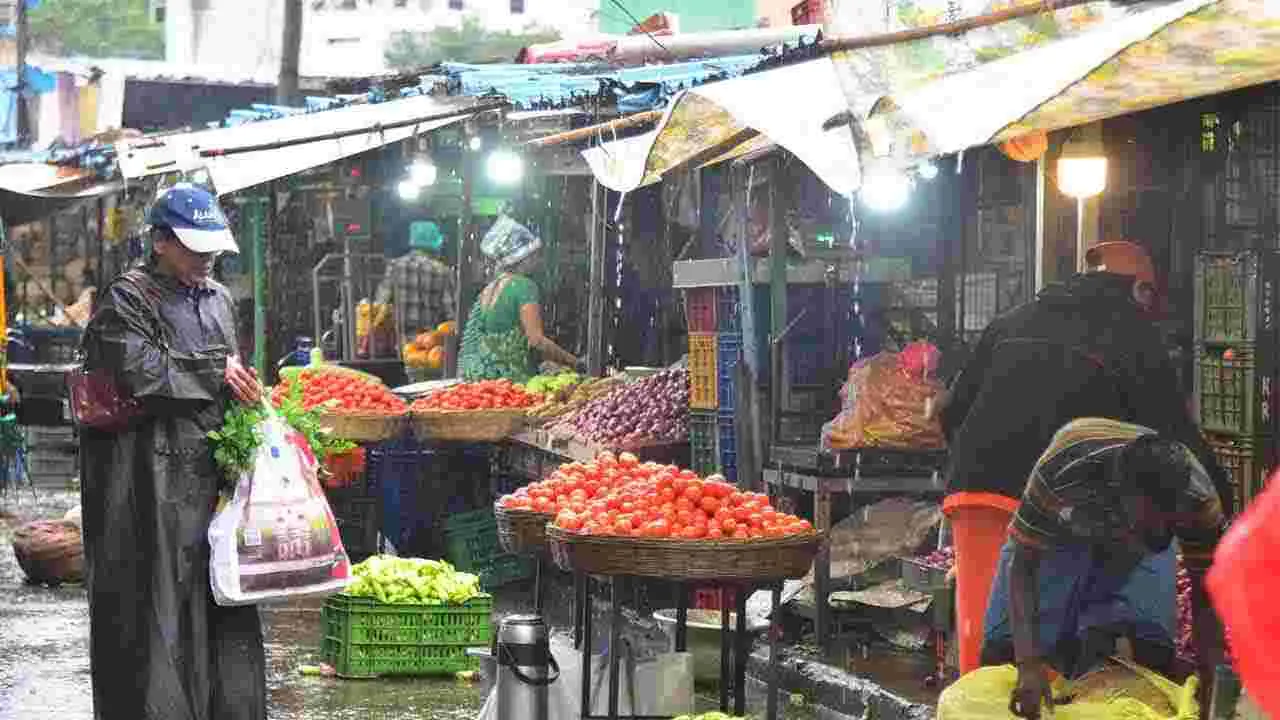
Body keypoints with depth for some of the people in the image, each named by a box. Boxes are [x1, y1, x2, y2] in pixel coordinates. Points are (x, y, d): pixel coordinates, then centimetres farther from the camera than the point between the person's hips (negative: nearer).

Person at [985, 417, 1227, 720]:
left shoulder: (1198, 497, -37)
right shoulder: (1060, 472, -44)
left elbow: (1204, 595, -24)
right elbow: (1022, 564, -35)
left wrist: (1210, 679, -33)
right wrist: (1028, 663, -45)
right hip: (1063, 529, -1)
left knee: (1152, 644, -22)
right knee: (1005, 646, -13)